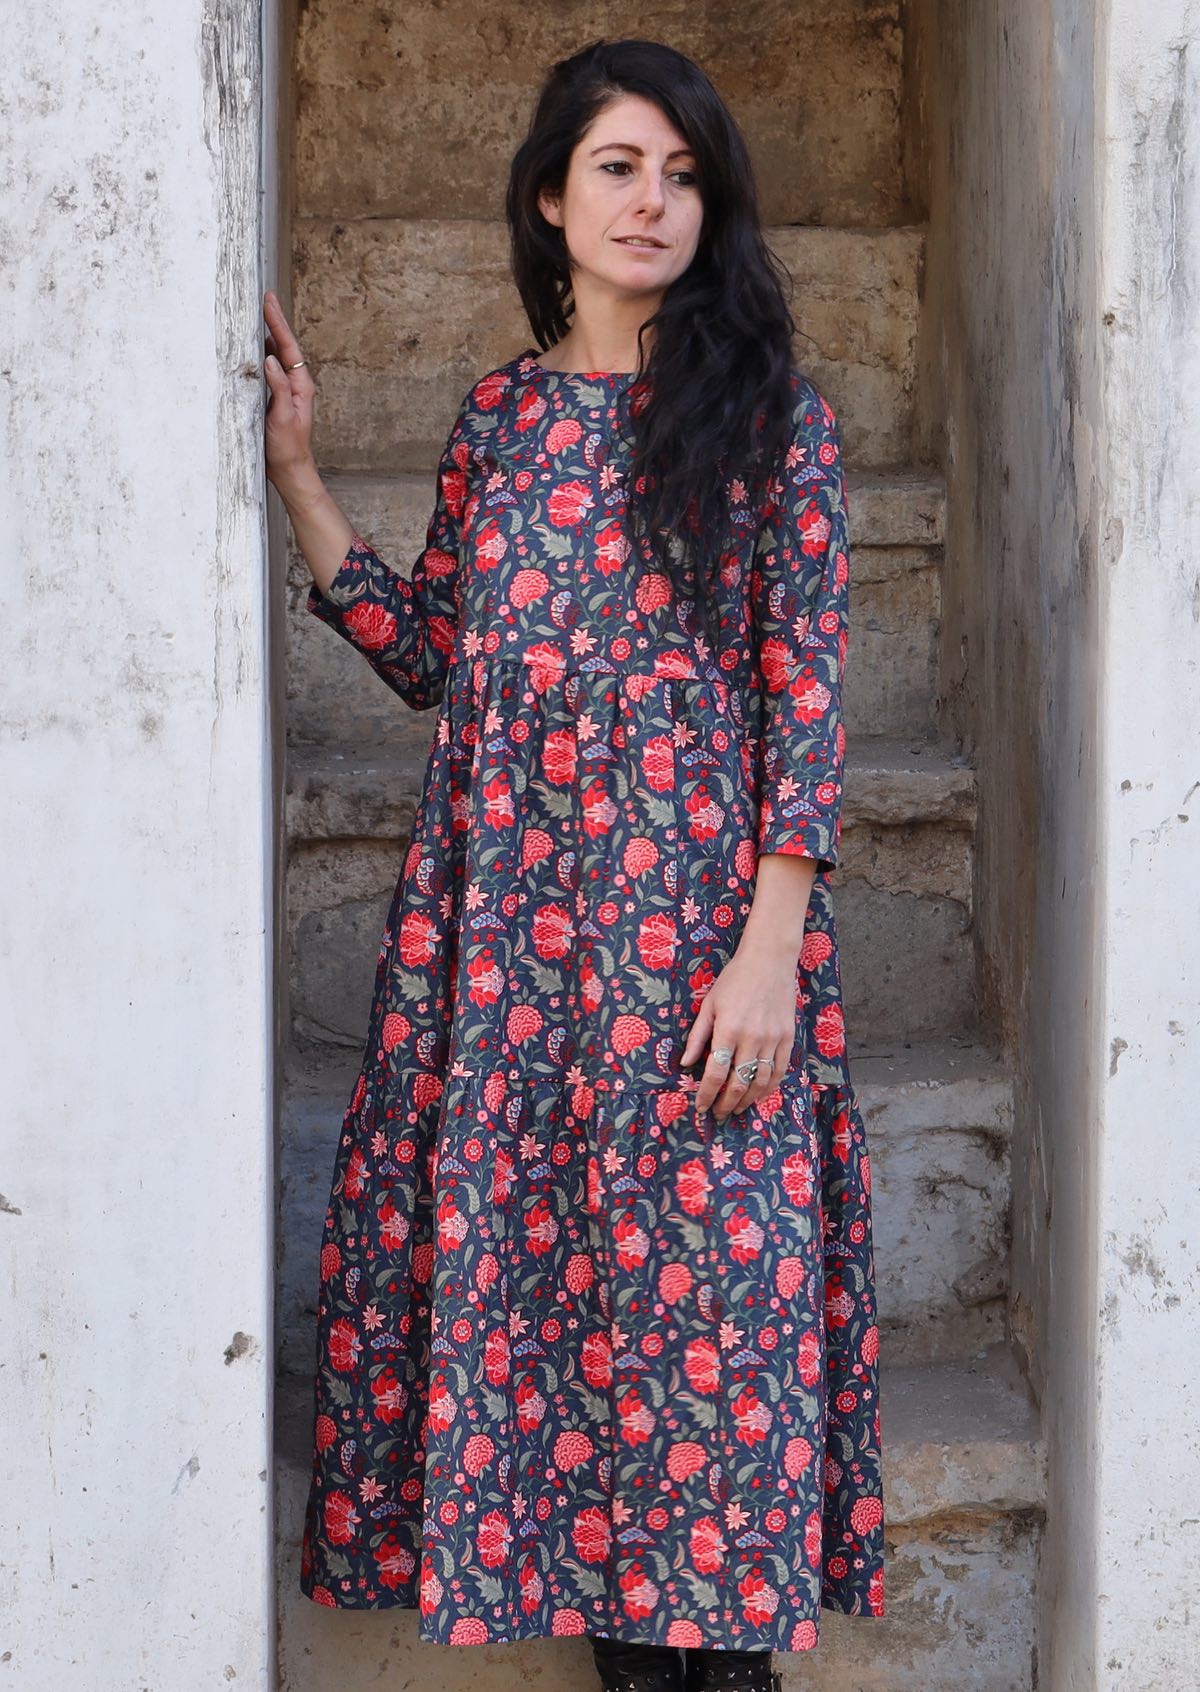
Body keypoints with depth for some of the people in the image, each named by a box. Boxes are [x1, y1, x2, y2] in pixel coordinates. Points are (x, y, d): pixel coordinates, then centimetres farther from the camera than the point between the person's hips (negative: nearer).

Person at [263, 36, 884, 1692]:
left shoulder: (771, 416, -1)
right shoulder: (498, 412, 12)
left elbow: (809, 688, -6)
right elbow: (429, 655, 12)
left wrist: (770, 948, -14)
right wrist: (297, 475, 8)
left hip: (697, 913, -4)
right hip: (500, 915, 4)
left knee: (703, 1265, -3)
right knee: (511, 1247, 4)